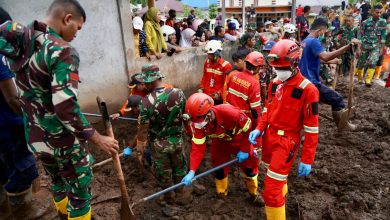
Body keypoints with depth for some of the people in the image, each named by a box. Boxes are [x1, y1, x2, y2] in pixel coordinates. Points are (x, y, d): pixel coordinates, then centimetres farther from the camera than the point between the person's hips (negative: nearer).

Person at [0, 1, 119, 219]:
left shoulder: (23, 38, -1)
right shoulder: (63, 51, -24)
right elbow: (65, 106, -30)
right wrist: (97, 139, -24)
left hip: (34, 136, 8)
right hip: (62, 139, -8)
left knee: (58, 181, 30)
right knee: (80, 188, 12)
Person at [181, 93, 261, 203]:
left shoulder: (229, 112, -42)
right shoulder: (197, 124, -28)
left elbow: (247, 128, -26)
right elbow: (197, 148, -25)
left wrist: (244, 150, -16)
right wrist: (192, 171, -35)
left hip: (239, 140, -2)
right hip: (220, 143, 3)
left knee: (249, 166, 6)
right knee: (219, 169, 4)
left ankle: (254, 193, 31)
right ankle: (221, 195, 29)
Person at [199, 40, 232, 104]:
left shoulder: (226, 65, -13)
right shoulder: (207, 62, 5)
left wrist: (219, 93, -20)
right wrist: (201, 88, 5)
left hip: (218, 98, -5)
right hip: (206, 95, 5)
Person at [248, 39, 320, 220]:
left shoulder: (307, 89, -17)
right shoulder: (275, 83, 3)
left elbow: (311, 127, -15)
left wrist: (307, 159, -13)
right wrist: (259, 129, 0)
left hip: (287, 142, -6)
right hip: (269, 136, 7)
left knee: (271, 190, -6)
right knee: (277, 177, 26)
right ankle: (282, 201, 54)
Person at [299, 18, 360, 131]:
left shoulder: (304, 41, 16)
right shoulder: (314, 41, -15)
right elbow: (325, 57, -33)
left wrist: (332, 61, 34)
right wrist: (348, 46, -35)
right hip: (311, 82, -9)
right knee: (337, 99, 5)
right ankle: (343, 124, 20)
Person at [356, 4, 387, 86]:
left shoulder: (383, 22, -2)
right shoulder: (365, 22, -9)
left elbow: (383, 36, 3)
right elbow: (360, 35, -6)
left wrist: (382, 48, 2)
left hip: (376, 47, 1)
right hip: (365, 46, -1)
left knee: (372, 63, -14)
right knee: (361, 63, 9)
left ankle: (368, 80, -9)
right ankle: (359, 78, 30)